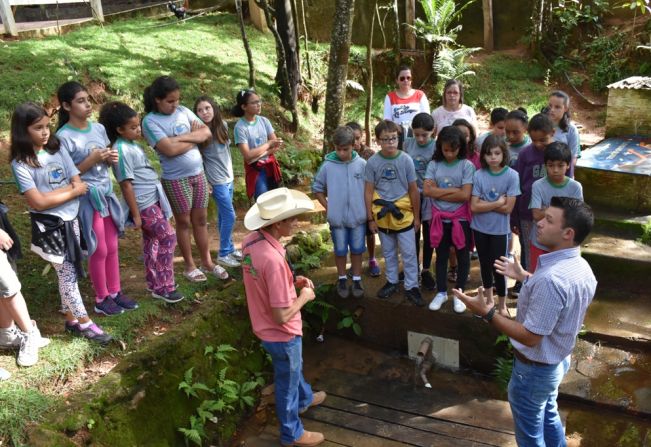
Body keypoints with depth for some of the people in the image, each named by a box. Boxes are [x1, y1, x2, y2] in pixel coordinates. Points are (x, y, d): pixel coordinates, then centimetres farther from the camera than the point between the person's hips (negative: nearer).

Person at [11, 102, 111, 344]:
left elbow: (80, 185, 0)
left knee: (69, 273, 13)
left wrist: (55, 192, -15)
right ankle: (84, 323, 12)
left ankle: (71, 320, 26)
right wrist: (72, 191, -10)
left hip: (71, 220, 5)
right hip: (49, 226, -5)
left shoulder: (58, 150, 2)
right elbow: (39, 202, -18)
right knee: (68, 274, 1)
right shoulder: (21, 164, -12)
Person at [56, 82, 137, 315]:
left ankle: (115, 292, 28)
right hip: (86, 198, -6)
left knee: (112, 247, 14)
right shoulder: (64, 137, -15)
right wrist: (91, 160, -22)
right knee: (99, 251, 4)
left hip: (106, 193, 6)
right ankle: (101, 299, 20)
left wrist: (110, 159, -5)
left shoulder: (99, 128, 4)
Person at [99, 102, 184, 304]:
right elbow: (126, 184, -18)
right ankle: (164, 287, 0)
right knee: (168, 237, -7)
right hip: (143, 205, -9)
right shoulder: (122, 150, -18)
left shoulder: (132, 144, 9)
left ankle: (154, 282, 28)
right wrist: (136, 214, -17)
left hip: (152, 201, 9)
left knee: (151, 241, 15)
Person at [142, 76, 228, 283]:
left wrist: (182, 137, -15)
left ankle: (207, 261, 26)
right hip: (175, 179, -5)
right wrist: (194, 138, -11)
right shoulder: (150, 121, -13)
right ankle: (189, 266, 22)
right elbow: (170, 149, -23)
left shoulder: (183, 111, 4)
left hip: (198, 173, 5)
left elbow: (207, 132, -2)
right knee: (184, 222, 8)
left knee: (201, 219, 13)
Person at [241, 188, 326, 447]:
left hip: (265, 327, 8)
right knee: (287, 382, 17)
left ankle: (304, 399, 61)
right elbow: (282, 316, -31)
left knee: (293, 368, 34)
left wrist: (292, 283, 0)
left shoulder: (251, 240, -10)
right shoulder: (273, 260, -37)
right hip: (281, 334, -8)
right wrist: (304, 297, -14)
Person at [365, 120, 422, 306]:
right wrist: (370, 218, -2)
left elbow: (414, 190, -3)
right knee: (389, 253, 17)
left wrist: (416, 216, 1)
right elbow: (368, 191, -3)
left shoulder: (406, 160, -10)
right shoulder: (372, 162, -8)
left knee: (409, 253, 6)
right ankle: (392, 282, 33)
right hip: (382, 216, 1)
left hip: (404, 215, -1)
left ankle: (411, 286, 18)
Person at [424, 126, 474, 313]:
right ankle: (441, 292, 28)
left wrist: (440, 193, -11)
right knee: (441, 256, 14)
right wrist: (454, 190, -14)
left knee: (462, 256, 11)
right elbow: (427, 190, -11)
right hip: (440, 218, 2)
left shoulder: (466, 165, -9)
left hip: (461, 219, -2)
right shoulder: (434, 164, -2)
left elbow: (465, 195, -17)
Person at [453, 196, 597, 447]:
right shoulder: (581, 267, -4)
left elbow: (530, 337, -31)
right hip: (558, 360, 9)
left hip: (534, 369, -9)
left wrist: (486, 313, -28)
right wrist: (525, 277, 14)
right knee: (549, 417, 30)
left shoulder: (551, 278, -36)